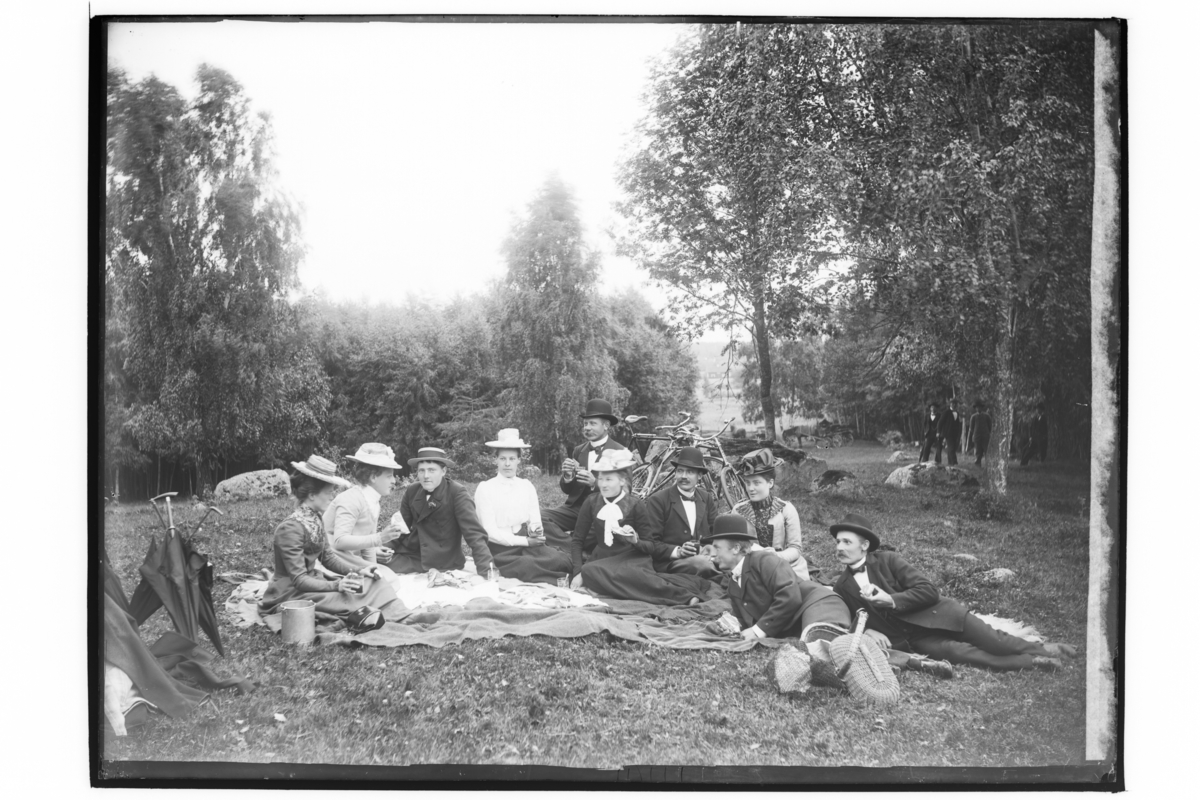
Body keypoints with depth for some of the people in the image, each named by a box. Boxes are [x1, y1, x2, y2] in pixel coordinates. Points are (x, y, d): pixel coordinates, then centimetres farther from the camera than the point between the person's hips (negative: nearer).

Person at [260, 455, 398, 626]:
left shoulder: (316, 520, 6)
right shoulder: (290, 528, -22)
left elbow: (328, 557, 12)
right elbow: (299, 580, -24)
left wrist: (358, 570, -3)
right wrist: (335, 585, -35)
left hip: (313, 583, 9)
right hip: (289, 592, -9)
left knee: (371, 582, -9)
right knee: (345, 598, -37)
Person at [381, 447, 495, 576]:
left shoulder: (457, 493, -14)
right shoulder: (411, 491, 2)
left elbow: (474, 532, -20)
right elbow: (402, 525, 13)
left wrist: (486, 570, -30)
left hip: (443, 565, -4)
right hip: (410, 556, 4)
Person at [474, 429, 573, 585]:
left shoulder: (527, 486, 11)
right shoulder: (485, 489, -2)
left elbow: (535, 522, 9)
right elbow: (490, 532, -8)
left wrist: (535, 533, -16)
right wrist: (525, 541, -15)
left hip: (528, 544, 3)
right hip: (501, 549, -3)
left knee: (562, 560, -26)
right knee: (527, 564, -34)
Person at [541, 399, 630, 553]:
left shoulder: (620, 452, -2)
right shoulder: (579, 451, 14)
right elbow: (566, 490, 13)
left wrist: (595, 483, -23)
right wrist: (567, 477, -11)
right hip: (576, 507, 5)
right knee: (540, 518, -21)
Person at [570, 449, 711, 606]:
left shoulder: (636, 504, -3)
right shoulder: (592, 502, 4)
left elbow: (651, 547, 1)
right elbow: (577, 541, 8)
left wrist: (635, 541, -22)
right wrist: (578, 573, -5)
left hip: (632, 558, -3)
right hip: (603, 560, 3)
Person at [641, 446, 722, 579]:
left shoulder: (707, 499, 14)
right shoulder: (657, 501, -1)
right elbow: (650, 542, -5)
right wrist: (677, 551, -20)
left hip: (703, 556, 4)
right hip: (669, 563, -4)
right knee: (704, 563, -34)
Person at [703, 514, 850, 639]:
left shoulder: (763, 560, -8)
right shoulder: (732, 584, 18)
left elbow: (790, 597, -19)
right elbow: (746, 623, 23)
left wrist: (760, 629, -14)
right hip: (791, 634, 8)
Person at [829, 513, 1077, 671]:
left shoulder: (887, 560, -3)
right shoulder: (841, 587, 4)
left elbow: (929, 591, -8)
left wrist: (891, 601, -19)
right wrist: (867, 631, -11)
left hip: (935, 616, 0)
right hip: (913, 638, 0)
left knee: (994, 642, -16)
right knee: (956, 652, -26)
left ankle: (1041, 650, 5)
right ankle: (1032, 662, -22)